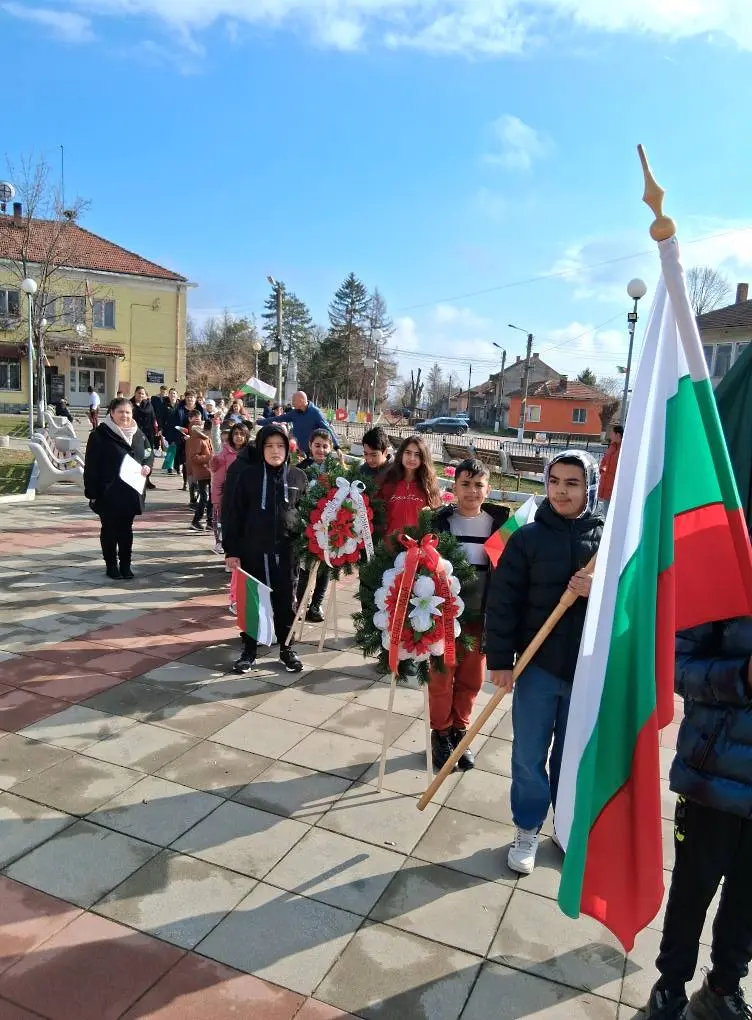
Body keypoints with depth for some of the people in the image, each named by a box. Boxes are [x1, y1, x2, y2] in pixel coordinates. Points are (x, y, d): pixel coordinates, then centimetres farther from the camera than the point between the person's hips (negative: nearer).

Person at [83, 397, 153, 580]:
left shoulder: (138, 434, 7)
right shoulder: (100, 434, -10)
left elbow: (149, 453, 21)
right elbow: (91, 465, -10)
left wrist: (147, 466, -3)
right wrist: (92, 492, -13)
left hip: (130, 493, 4)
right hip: (108, 493, -4)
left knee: (126, 529, 12)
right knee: (109, 529, 7)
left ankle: (125, 565, 21)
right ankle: (111, 565, 18)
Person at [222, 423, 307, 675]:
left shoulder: (298, 477, 3)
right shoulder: (246, 474, -4)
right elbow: (232, 514, -3)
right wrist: (231, 550, -7)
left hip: (285, 551, 1)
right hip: (251, 551, -1)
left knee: (286, 601, 9)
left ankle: (286, 648, 25)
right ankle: (249, 650, 22)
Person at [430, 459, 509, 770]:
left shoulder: (497, 523, -1)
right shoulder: (440, 521, -7)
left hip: (481, 615, 2)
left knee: (471, 679, 13)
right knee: (441, 678, 8)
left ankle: (459, 731, 33)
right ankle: (440, 733, 28)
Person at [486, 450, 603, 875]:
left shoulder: (609, 535, -3)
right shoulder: (528, 537, -6)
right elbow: (503, 602, -5)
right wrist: (500, 660, -8)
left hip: (590, 668, 1)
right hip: (538, 665, 0)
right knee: (528, 757, 9)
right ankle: (528, 832, 30)